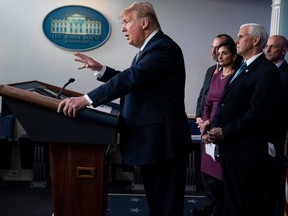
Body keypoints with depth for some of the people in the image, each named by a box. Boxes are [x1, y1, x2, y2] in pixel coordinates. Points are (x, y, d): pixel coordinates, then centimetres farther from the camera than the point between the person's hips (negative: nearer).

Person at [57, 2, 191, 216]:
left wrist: (86, 99, -31)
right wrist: (100, 68, 15)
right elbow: (131, 80, 22)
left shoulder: (163, 47, -17)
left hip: (163, 140, -10)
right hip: (153, 139, 10)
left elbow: (132, 78, -28)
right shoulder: (152, 48, 16)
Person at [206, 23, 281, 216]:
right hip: (229, 149, 9)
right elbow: (225, 105, 15)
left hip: (247, 151, -8)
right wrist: (214, 128, -1)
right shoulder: (242, 69, 17)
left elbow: (257, 113, -19)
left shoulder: (267, 71, -11)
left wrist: (225, 132, -16)